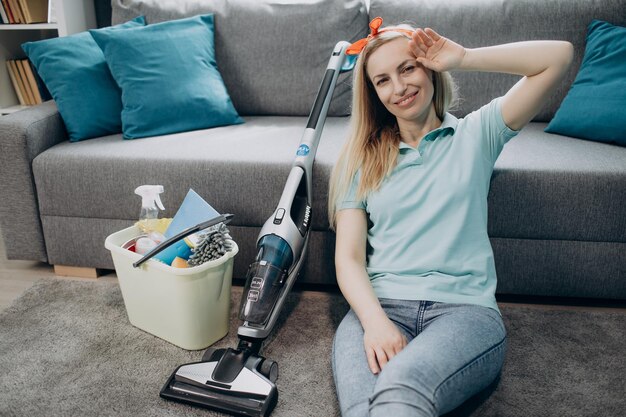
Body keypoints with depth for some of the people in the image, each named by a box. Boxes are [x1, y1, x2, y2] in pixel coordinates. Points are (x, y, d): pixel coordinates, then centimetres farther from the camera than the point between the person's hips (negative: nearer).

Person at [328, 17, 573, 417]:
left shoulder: (476, 135, 15)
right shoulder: (362, 158, 16)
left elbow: (558, 55, 6)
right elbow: (349, 256, 5)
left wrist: (463, 58, 7)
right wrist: (374, 321, -13)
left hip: (465, 307, 0)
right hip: (380, 305, 1)